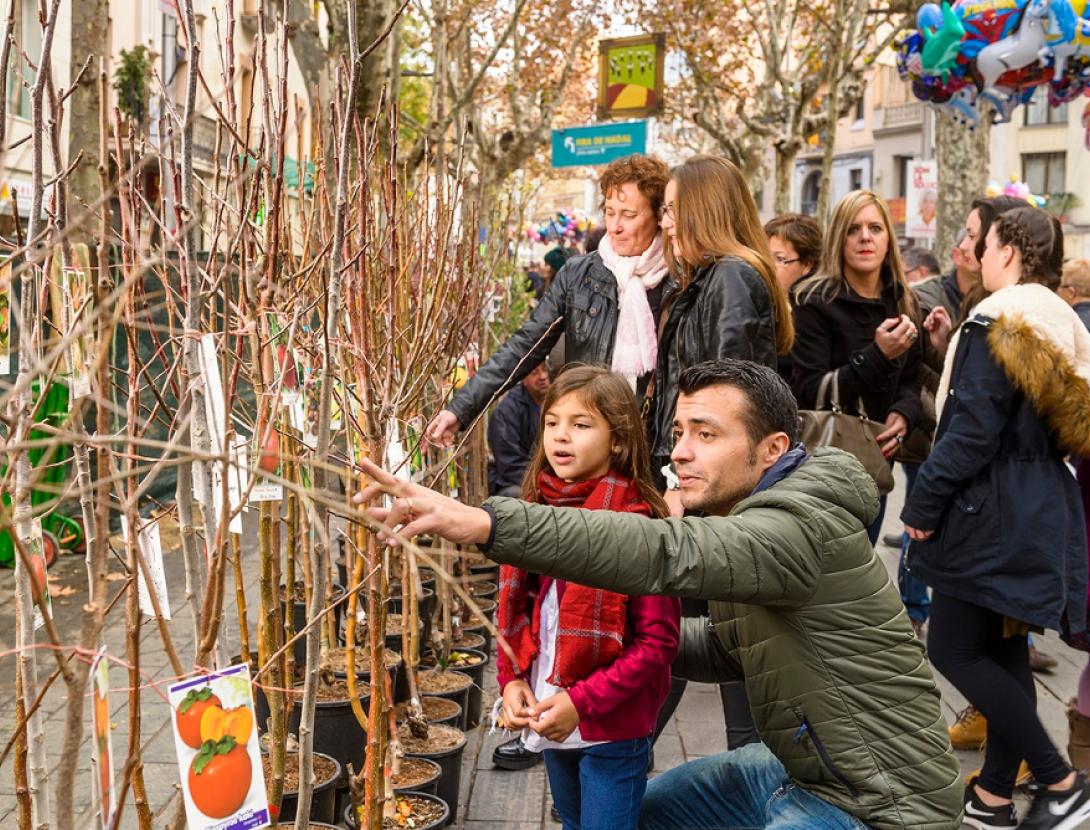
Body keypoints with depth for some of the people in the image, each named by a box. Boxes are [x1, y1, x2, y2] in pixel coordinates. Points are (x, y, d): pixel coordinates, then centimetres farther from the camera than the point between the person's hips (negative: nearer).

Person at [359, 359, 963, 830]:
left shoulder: (800, 527, -27)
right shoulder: (750, 518, 6)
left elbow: (667, 552, -43)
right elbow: (726, 648, 17)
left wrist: (482, 523, -50)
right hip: (795, 769, 10)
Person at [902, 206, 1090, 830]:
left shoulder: (998, 321, -15)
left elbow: (973, 428, -21)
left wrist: (924, 503, -14)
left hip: (993, 512, -9)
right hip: (1039, 508, 9)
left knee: (953, 650, -2)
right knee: (1003, 647, 13)